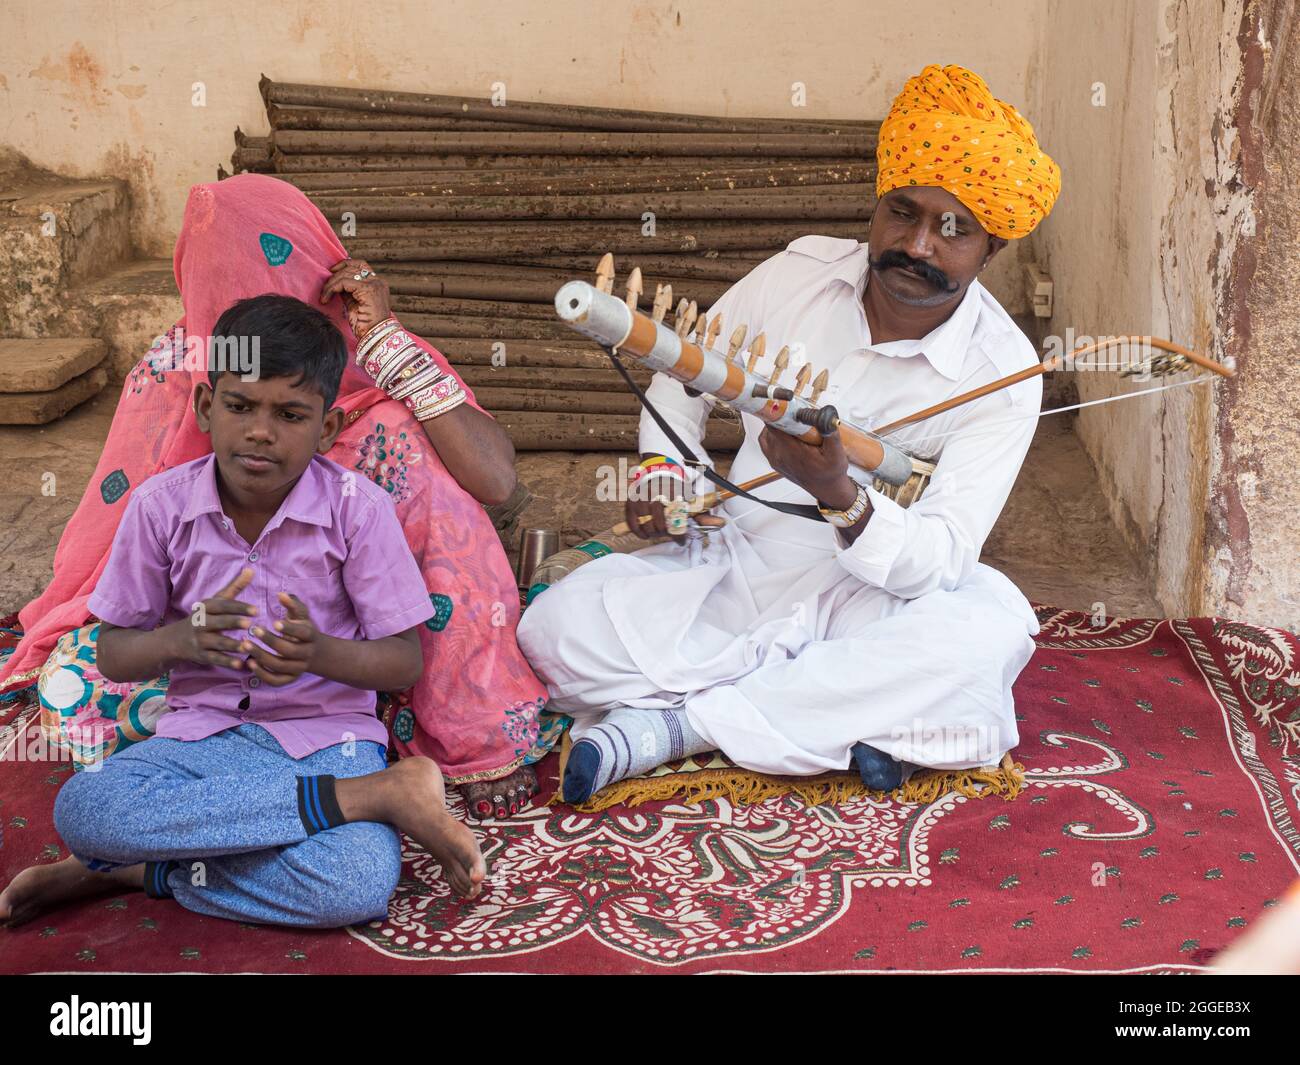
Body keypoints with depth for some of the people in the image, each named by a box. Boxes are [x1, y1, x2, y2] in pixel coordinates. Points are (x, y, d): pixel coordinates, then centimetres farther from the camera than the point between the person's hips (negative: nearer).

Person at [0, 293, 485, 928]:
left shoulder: (357, 508, -7)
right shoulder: (162, 505, -2)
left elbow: (405, 661, -4)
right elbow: (113, 655, 4)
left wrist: (320, 653, -26)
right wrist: (181, 638, -19)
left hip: (327, 736, -4)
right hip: (205, 732, 4)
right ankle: (381, 795, -26)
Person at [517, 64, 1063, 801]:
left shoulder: (1002, 373, -12)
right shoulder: (801, 273, -4)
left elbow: (940, 560, -22)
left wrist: (840, 494, -40)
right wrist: (662, 465, -3)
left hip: (862, 596, -2)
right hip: (731, 565, 2)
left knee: (992, 627, -36)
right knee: (557, 632, -21)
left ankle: (672, 721, -27)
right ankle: (846, 714, -18)